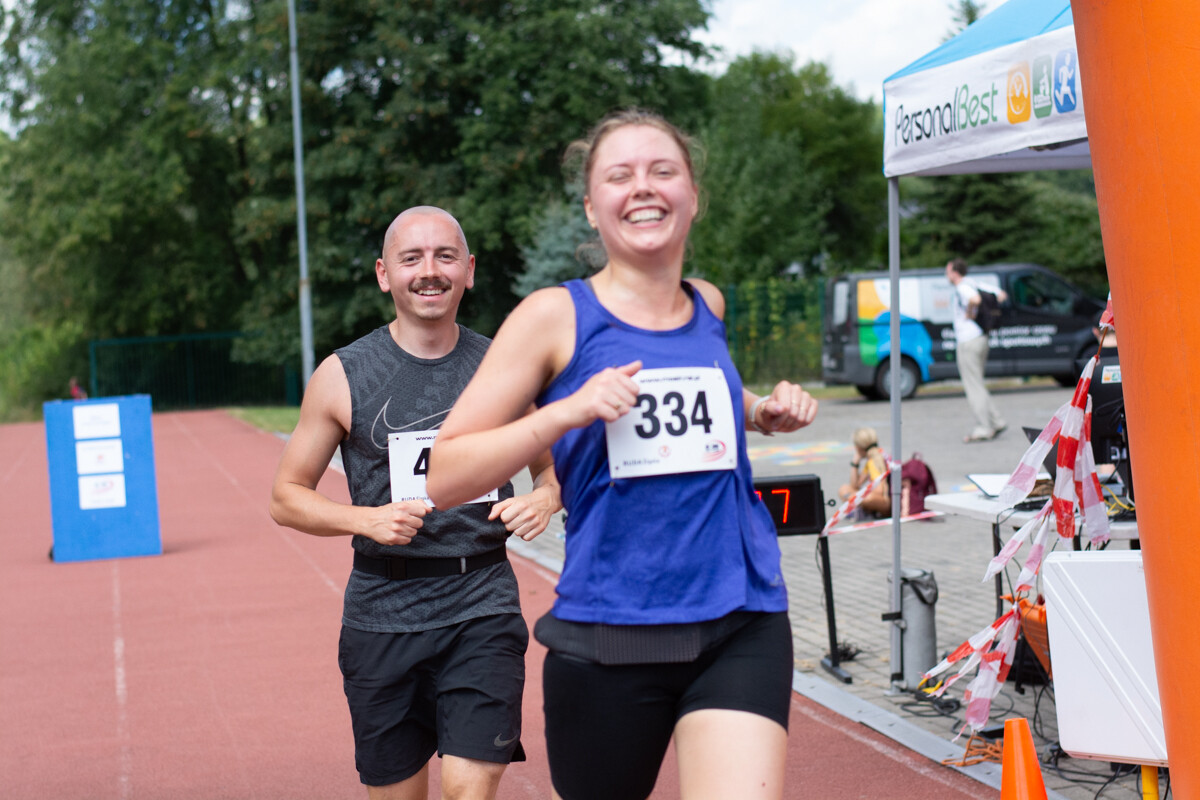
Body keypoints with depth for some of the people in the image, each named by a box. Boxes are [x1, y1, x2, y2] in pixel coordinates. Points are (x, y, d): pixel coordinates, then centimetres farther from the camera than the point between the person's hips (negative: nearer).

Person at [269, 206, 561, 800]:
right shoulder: (343, 377, -1)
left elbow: (552, 466, 17)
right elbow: (287, 496, 4)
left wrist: (542, 500, -7)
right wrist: (366, 519, -14)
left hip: (482, 605, 0)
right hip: (383, 611, 0)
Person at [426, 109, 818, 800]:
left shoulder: (708, 305, 10)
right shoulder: (555, 316, -4)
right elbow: (443, 477, -7)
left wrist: (763, 412, 13)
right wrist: (569, 410, -20)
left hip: (741, 622, 3)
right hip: (609, 632, -2)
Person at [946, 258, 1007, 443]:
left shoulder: (962, 288, -14)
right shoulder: (975, 286, 14)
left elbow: (975, 299, -36)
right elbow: (1001, 295, 21)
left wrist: (969, 313, -18)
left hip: (968, 342, -9)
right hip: (980, 339, 9)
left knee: (973, 387, -5)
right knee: (977, 384, 18)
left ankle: (983, 429, -4)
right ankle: (996, 422, 15)